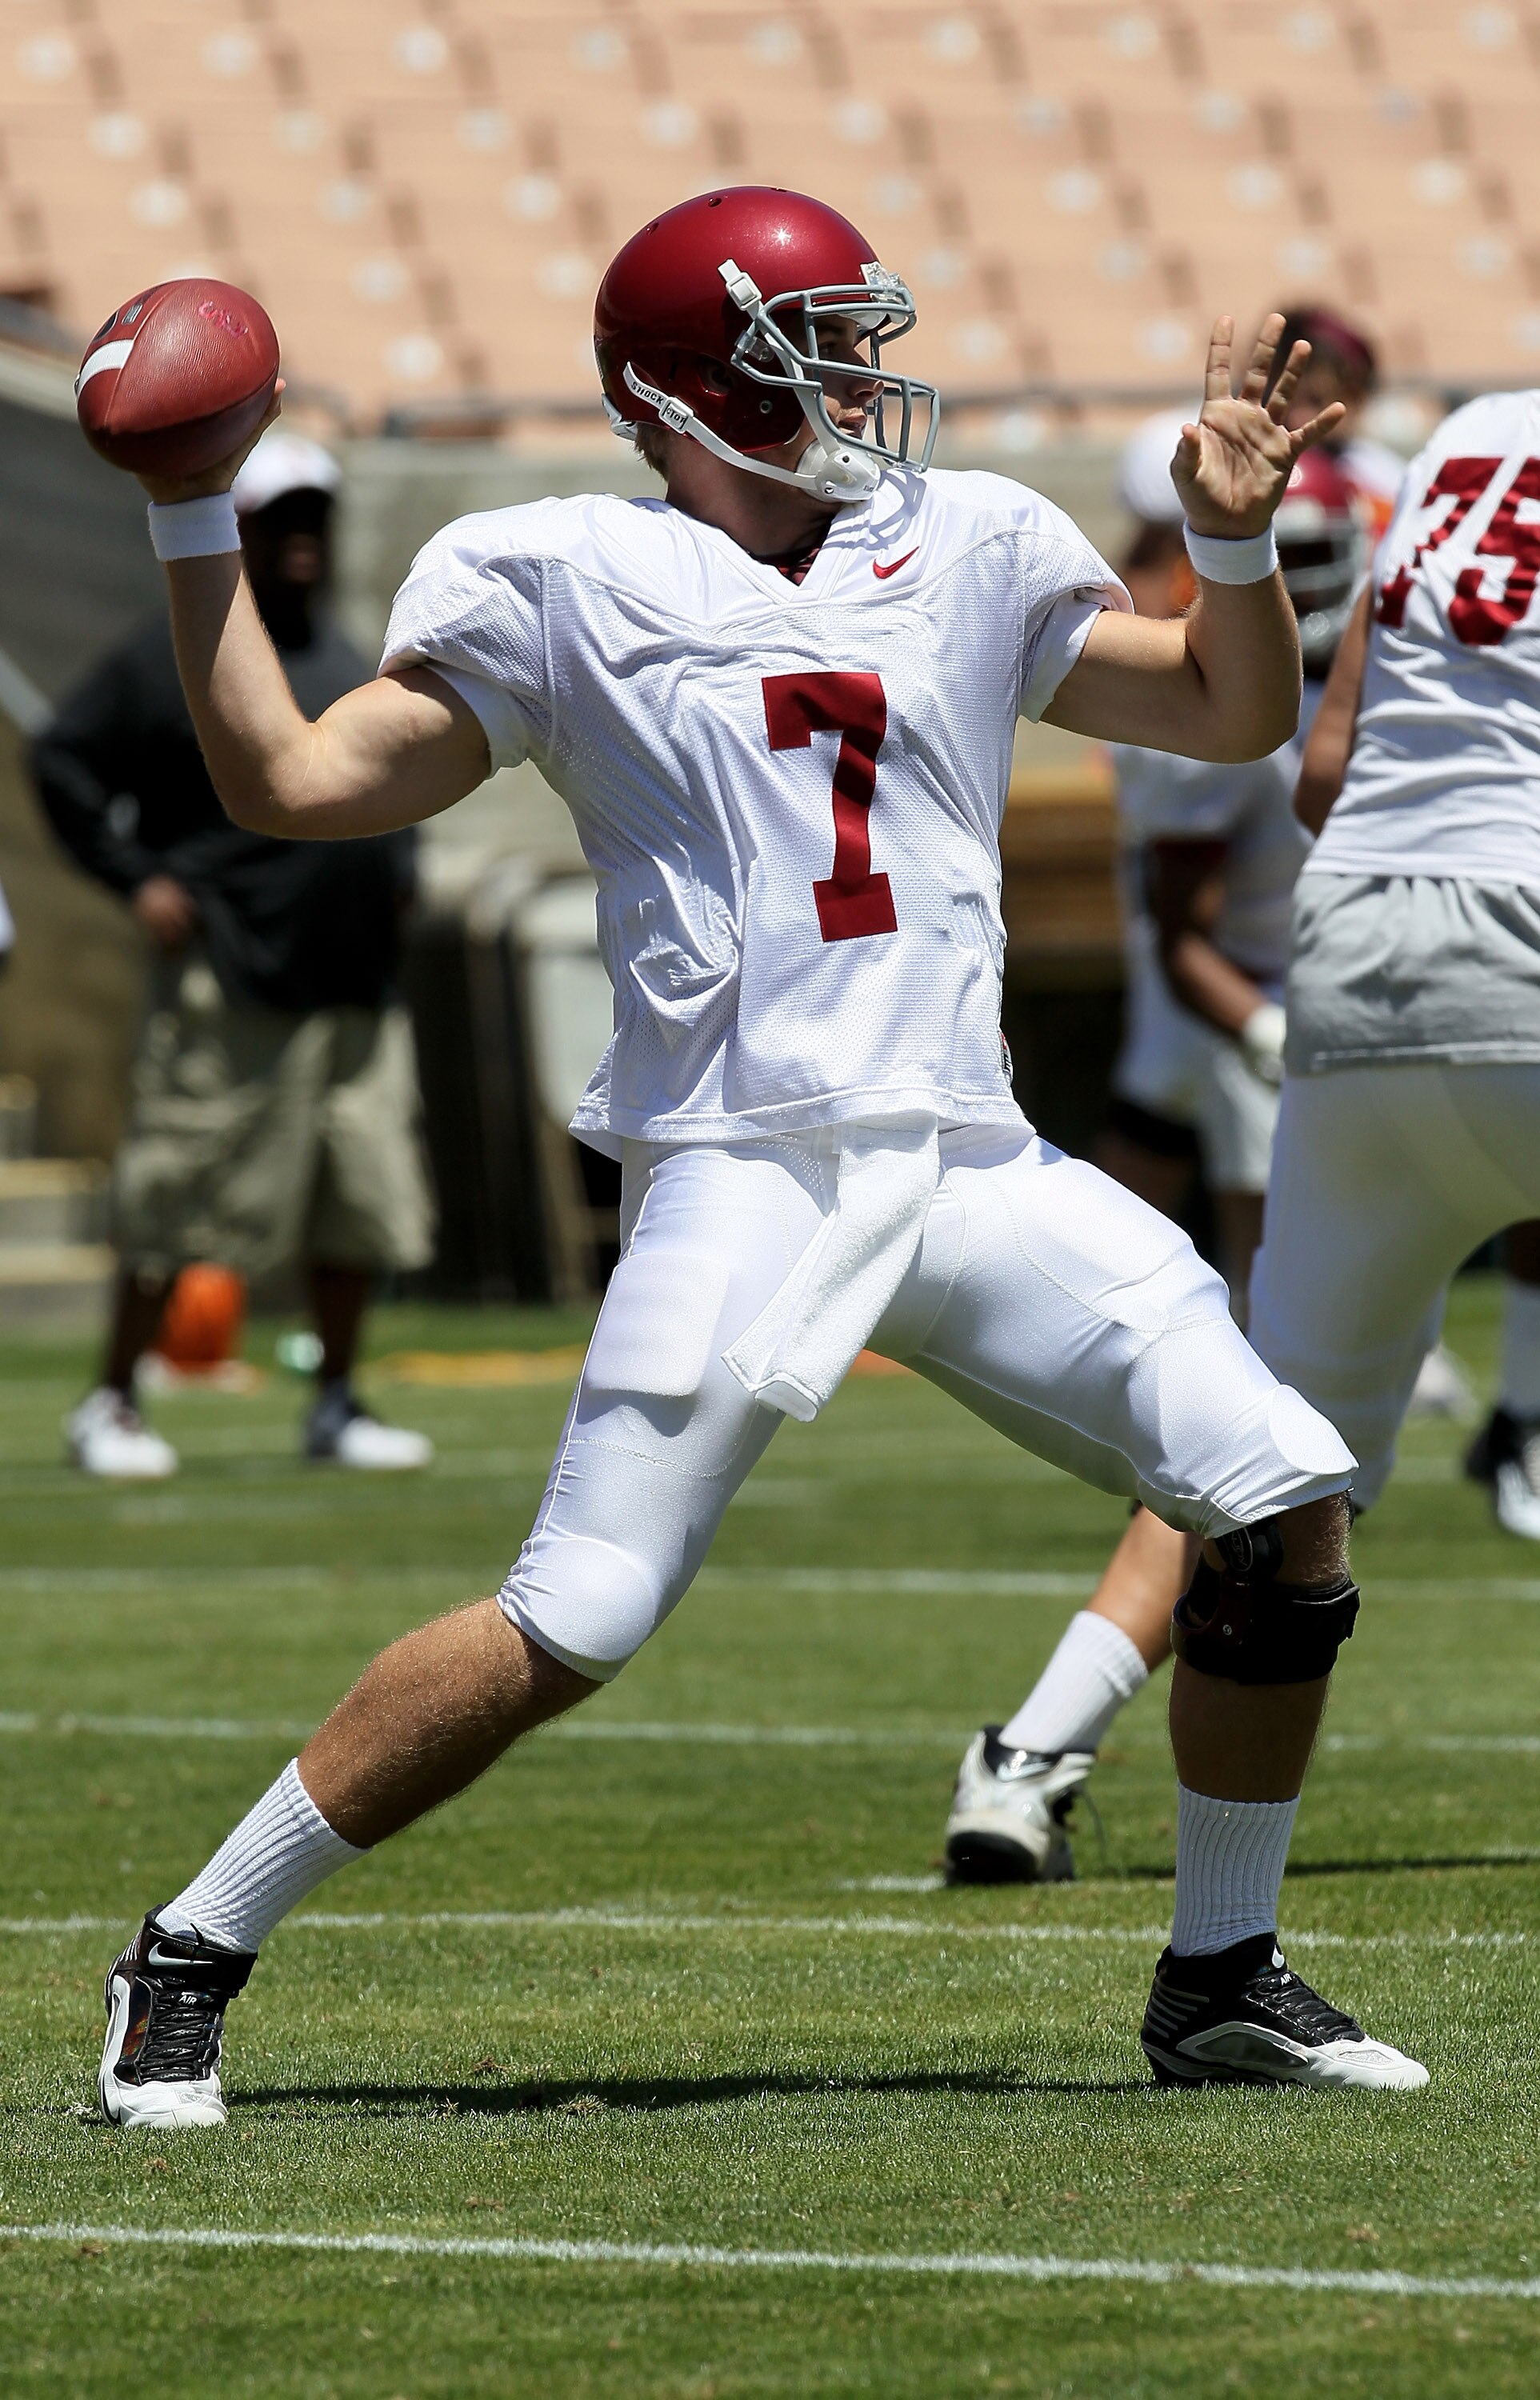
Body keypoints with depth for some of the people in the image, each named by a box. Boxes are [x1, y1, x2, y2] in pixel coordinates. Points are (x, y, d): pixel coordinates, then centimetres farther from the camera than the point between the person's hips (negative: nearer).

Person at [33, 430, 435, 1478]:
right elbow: (64, 762, -3)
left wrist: (395, 871, 15)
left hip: (357, 981, 7)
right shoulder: (180, 653, -4)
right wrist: (137, 879, -9)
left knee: (362, 1200, 7)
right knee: (180, 1199, -5)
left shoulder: (344, 657, 17)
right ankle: (111, 1406, 5)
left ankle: (337, 1405, 18)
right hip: (235, 978, -7)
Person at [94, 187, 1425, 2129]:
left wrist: (1236, 533, 4)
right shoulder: (565, 585, 3)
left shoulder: (967, 551, 16)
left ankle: (1223, 1979, 13)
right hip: (742, 1170, -5)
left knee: (1284, 1502, -4)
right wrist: (195, 526, -3)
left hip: (972, 1166, 5)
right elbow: (288, 782, 1)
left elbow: (1237, 716, 22)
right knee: (573, 1626, -14)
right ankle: (189, 1958, 0)